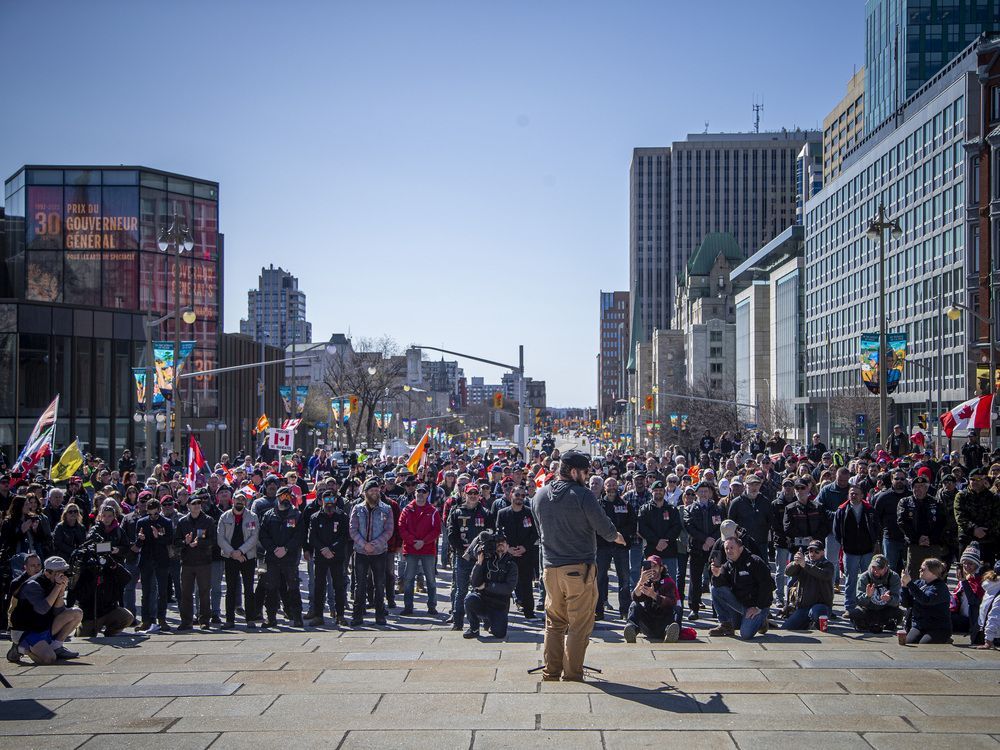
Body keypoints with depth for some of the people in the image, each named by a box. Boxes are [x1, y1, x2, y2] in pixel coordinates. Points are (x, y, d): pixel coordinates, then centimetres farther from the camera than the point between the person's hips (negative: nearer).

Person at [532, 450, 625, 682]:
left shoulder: (539, 495, 6)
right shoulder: (582, 495, -14)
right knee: (579, 625, 3)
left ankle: (551, 673, 17)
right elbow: (604, 527, -11)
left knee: (554, 622, 15)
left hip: (550, 568, 6)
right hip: (580, 568, -5)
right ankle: (572, 675, 6)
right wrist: (616, 536, 10)